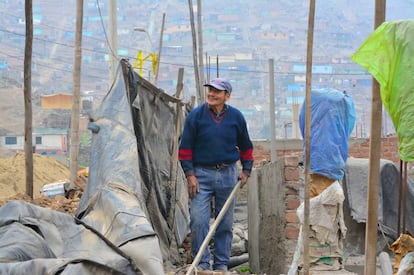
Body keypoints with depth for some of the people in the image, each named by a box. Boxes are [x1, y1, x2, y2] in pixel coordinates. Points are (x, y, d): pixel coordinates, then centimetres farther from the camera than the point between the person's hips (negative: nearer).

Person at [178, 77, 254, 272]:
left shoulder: (236, 117, 3)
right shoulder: (195, 115, -4)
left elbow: (245, 146, 15)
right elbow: (185, 147, -3)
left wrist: (246, 170, 10)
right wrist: (190, 174, -8)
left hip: (228, 174, 2)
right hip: (201, 174, -2)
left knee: (225, 223, 8)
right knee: (198, 221, -9)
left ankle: (221, 264, 17)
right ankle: (201, 263, 2)